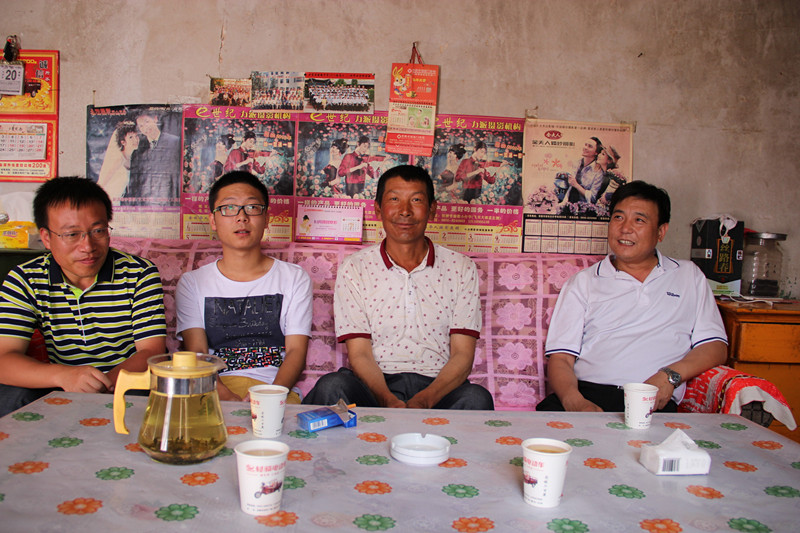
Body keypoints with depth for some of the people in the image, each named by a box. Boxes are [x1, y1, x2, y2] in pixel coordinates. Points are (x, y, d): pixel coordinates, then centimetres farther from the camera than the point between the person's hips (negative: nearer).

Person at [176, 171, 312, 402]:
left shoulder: (295, 278, 13)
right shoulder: (192, 283, 14)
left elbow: (296, 351, 3)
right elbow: (196, 354, 2)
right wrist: (227, 397, -21)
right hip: (214, 390, 0)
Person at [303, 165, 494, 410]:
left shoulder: (461, 268, 5)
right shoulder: (354, 269, 4)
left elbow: (463, 355, 0)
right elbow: (359, 353, -1)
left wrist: (424, 401, -19)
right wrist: (388, 401, -22)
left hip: (438, 388, 1)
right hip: (376, 387, -1)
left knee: (476, 398, -32)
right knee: (331, 386, -32)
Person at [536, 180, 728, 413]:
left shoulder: (689, 276, 20)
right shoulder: (583, 282, 16)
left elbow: (715, 346, 12)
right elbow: (560, 358, 6)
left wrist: (669, 376, -8)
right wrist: (575, 403, -15)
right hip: (587, 392, 1)